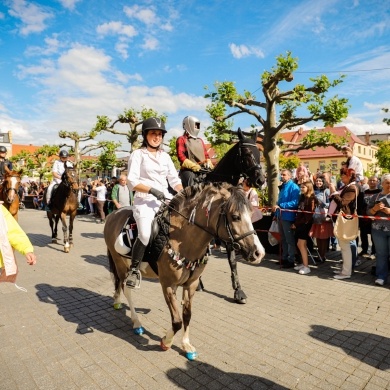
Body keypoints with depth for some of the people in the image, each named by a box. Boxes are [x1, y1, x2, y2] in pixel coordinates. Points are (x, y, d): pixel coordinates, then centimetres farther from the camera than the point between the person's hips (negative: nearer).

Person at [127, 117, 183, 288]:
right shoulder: (138, 154, 2)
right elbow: (132, 181, -7)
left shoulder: (165, 156, 16)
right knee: (145, 234, -27)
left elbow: (174, 180, 13)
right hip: (144, 200, -5)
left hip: (165, 199, 6)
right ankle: (134, 270, -5)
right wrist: (152, 190, -20)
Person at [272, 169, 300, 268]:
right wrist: (276, 210, 10)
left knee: (290, 239, 1)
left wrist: (280, 206, -25)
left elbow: (294, 203, -23)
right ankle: (285, 257, 27)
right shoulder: (282, 187, 14)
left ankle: (291, 260, 10)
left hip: (288, 216, -8)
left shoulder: (293, 187, -12)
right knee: (283, 239, 16)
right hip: (281, 216, 9)